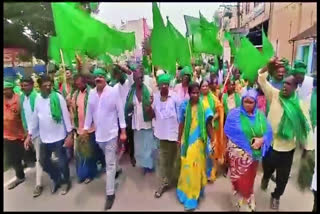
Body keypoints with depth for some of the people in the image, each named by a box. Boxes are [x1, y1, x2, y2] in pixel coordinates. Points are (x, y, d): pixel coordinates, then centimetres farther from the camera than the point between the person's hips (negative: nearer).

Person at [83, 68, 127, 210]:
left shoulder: (113, 91, -12)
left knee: (110, 164, 1)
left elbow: (120, 111, -10)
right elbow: (89, 112, 7)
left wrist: (123, 131, -11)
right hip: (98, 133, 5)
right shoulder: (91, 93, 1)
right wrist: (86, 129, 8)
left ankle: (110, 193, 12)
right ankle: (117, 170, 51)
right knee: (110, 160, 24)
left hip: (111, 133, -5)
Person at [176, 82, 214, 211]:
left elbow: (208, 125, -5)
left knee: (197, 166, 9)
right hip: (187, 140, 1)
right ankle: (185, 191, 35)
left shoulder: (204, 107, -9)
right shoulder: (184, 106, -4)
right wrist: (179, 138, 7)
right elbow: (181, 123, 3)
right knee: (187, 166, 12)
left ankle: (192, 196, 26)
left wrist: (212, 140, -5)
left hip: (199, 141, -1)